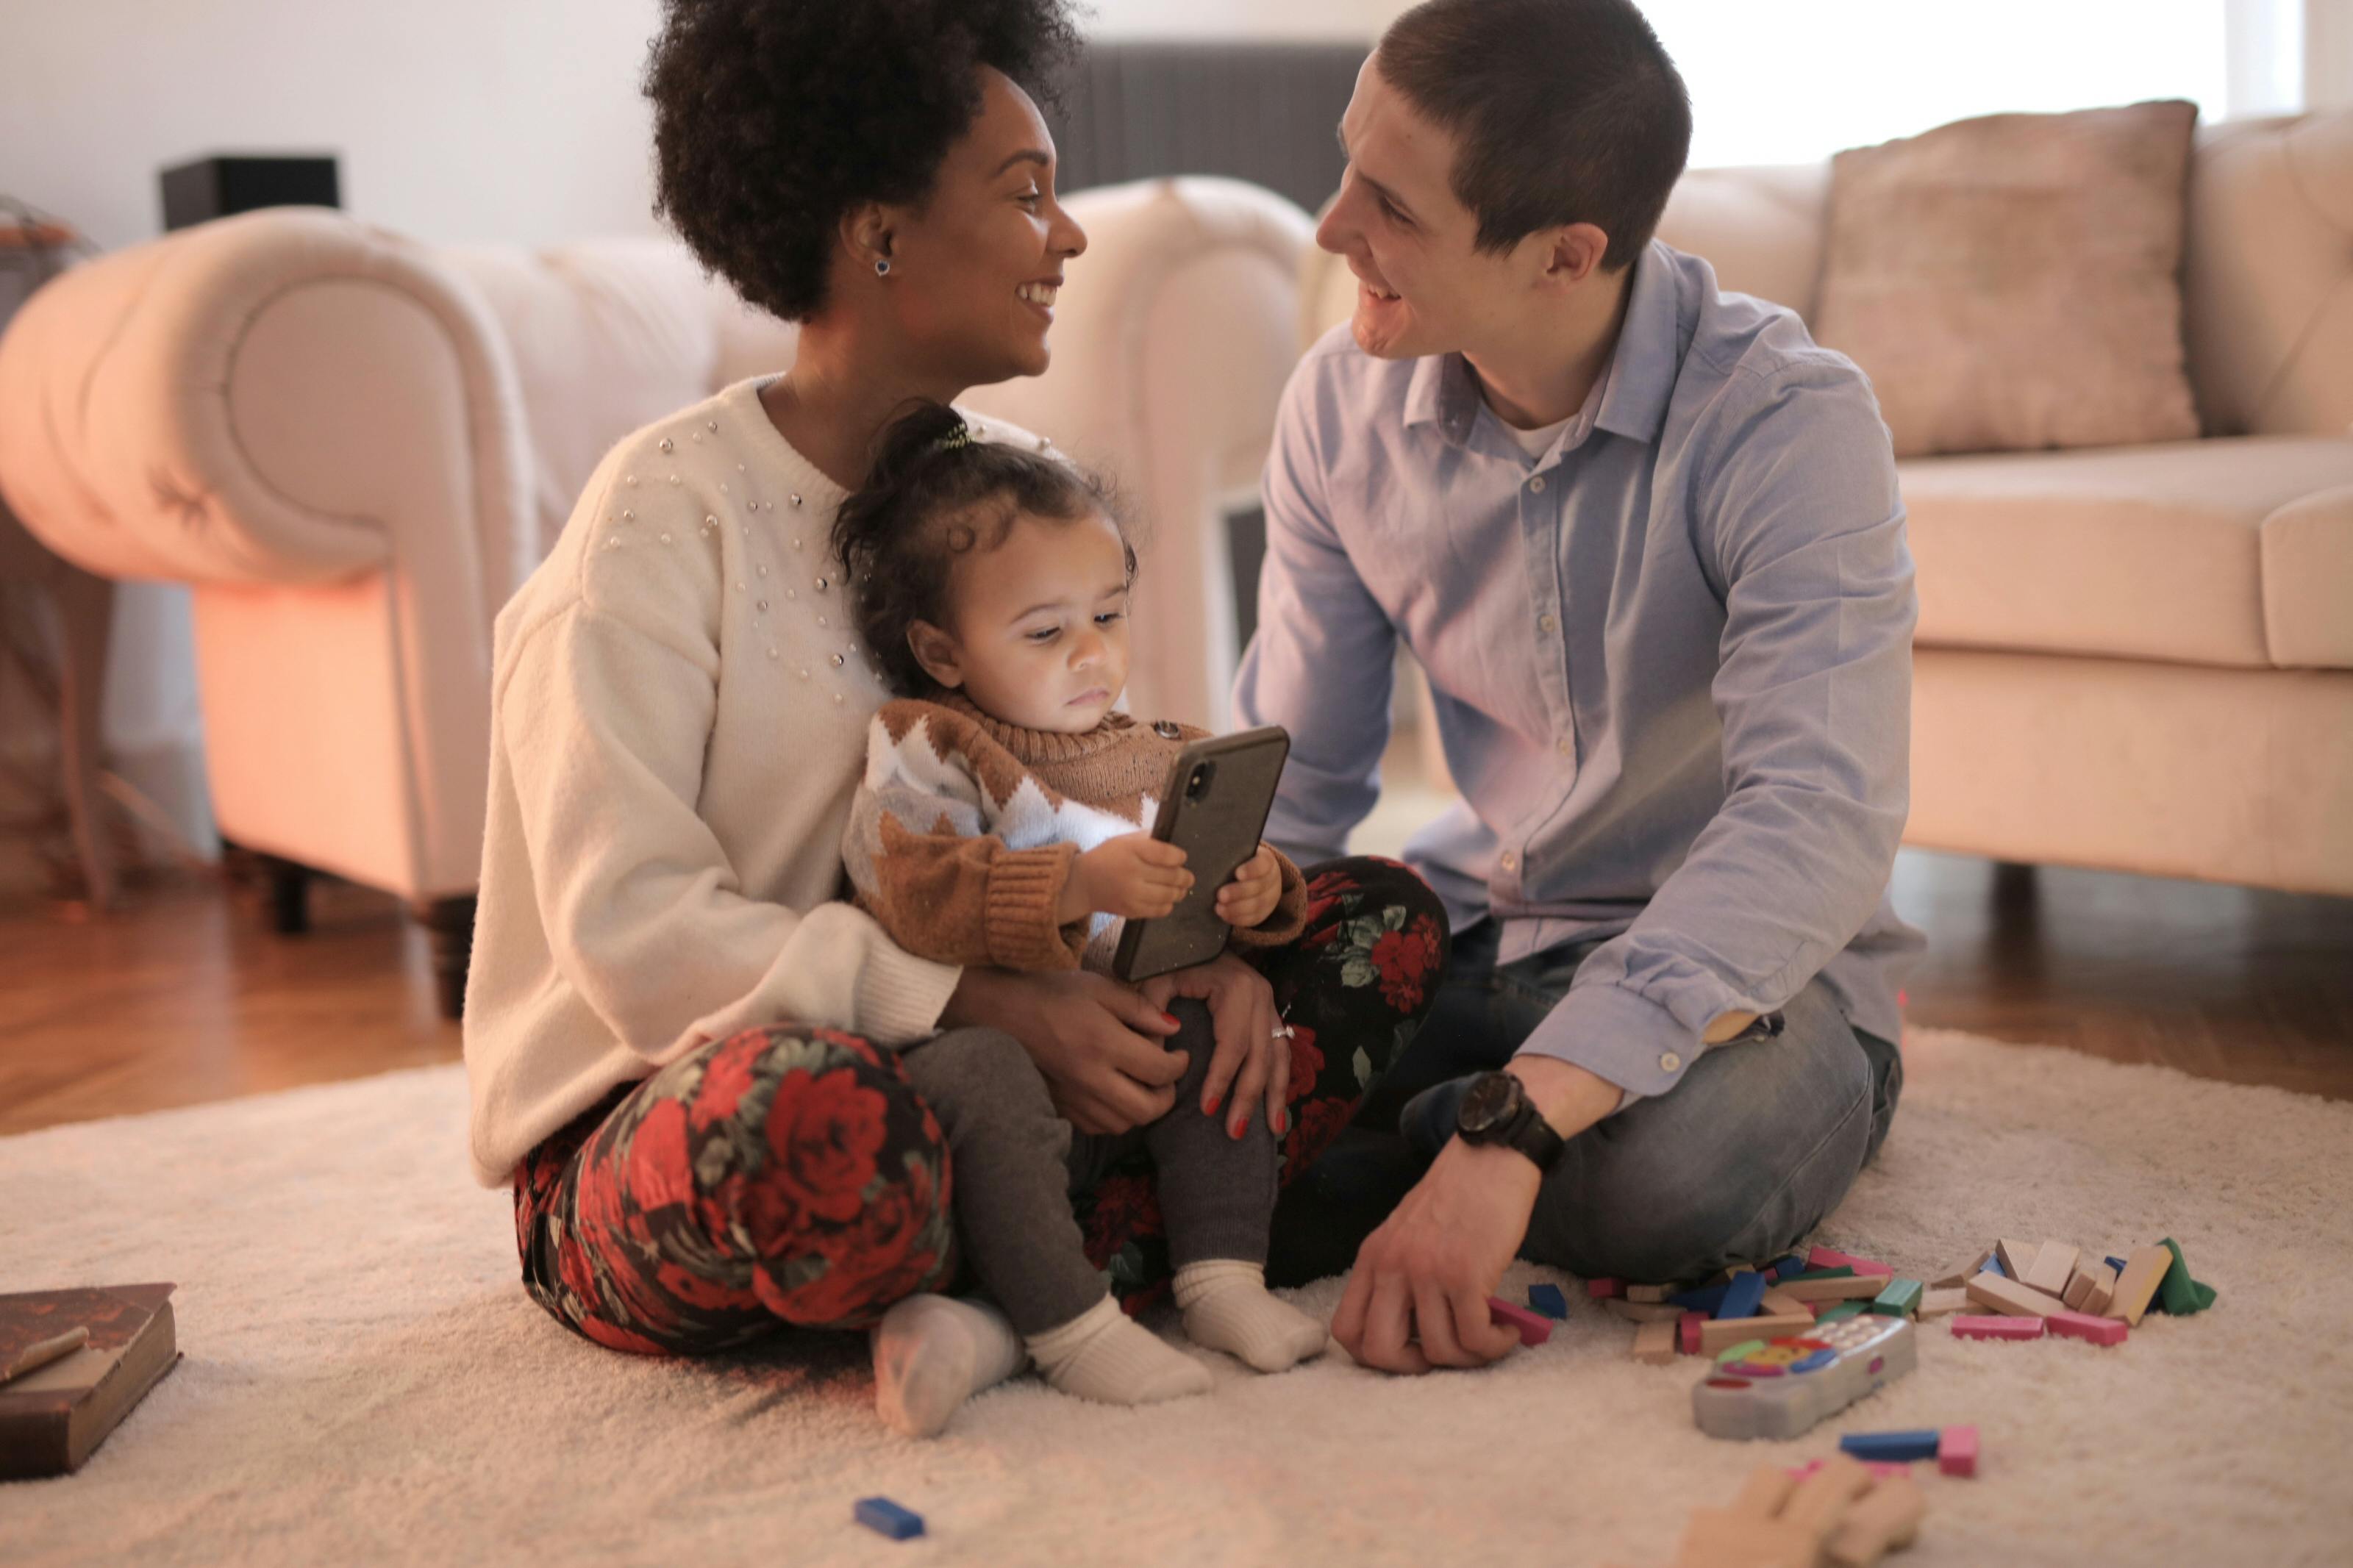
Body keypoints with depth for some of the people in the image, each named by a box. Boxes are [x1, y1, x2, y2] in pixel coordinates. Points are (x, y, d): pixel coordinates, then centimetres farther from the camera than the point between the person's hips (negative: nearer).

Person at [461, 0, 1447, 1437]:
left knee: (1385, 919, -5)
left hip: (960, 1085, 7)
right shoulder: (670, 513, -13)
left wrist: (1182, 943, -12)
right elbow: (633, 929, -20)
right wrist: (990, 1007, -27)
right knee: (816, 1110, -43)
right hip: (648, 1135, -7)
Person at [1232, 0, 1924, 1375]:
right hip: (1476, 929, 5)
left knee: (1668, 1175, -38)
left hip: (1731, 956, -5)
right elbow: (1296, 767, 3)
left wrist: (1510, 1128, -45)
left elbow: (1820, 821, -36)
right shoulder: (1345, 406, -6)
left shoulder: (1791, 422, -23)